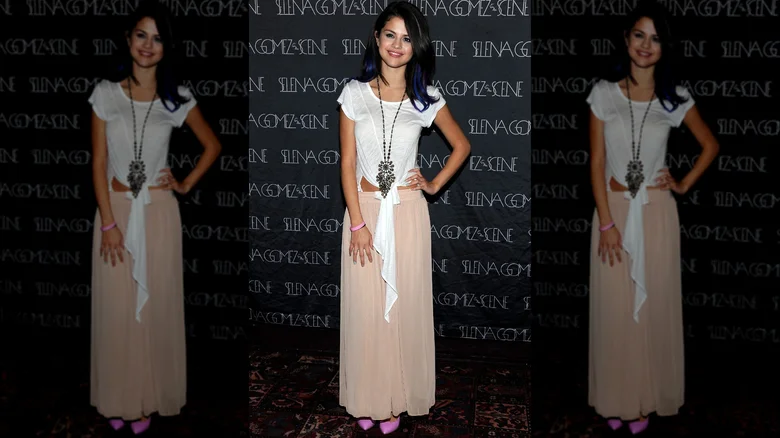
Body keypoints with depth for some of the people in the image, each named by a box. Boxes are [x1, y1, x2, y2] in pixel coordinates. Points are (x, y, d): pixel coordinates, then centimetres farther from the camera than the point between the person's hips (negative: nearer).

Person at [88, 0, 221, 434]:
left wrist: (186, 184, 2)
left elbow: (213, 146, 10)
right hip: (116, 208, 0)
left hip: (158, 213, 0)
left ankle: (149, 397, 22)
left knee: (155, 304, 7)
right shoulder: (106, 94, -3)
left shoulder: (178, 99, -3)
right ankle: (119, 396, 24)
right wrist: (108, 223, -9)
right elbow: (99, 162, -4)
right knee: (116, 306, 7)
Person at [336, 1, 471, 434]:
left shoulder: (427, 99, -1)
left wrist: (435, 184, 3)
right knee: (365, 305, 7)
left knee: (404, 303, 8)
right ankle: (367, 396, 24)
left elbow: (461, 146, 13)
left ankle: (398, 397, 24)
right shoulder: (355, 94, -3)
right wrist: (358, 223, -10)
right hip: (365, 209, 0)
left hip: (407, 213, 0)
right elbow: (348, 163, -5)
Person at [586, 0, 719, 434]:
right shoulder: (604, 94, -4)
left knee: (653, 303, 8)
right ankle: (616, 397, 22)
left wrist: (685, 184, 2)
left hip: (656, 213, 0)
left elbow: (711, 145, 12)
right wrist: (606, 222, -10)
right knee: (614, 306, 7)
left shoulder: (676, 99, -2)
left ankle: (646, 398, 23)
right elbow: (597, 162, -5)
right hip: (614, 209, 0)